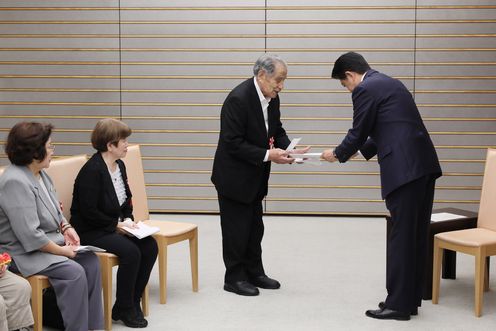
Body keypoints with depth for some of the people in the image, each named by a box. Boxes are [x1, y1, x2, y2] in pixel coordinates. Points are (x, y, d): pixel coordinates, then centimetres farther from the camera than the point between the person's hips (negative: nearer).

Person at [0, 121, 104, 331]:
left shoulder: (39, 174, 7)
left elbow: (54, 210, 20)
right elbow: (30, 235, -27)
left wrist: (65, 227, 0)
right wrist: (61, 250, -19)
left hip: (51, 240, 10)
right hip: (25, 252, -9)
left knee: (90, 260, -5)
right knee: (74, 272, -25)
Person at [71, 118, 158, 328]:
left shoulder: (119, 165, 8)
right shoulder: (92, 170, -19)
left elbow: (126, 200, 20)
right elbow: (88, 212, -21)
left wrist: (128, 219, 1)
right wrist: (116, 225, -16)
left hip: (115, 226, 9)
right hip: (90, 231, -9)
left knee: (150, 246, -10)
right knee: (131, 252, -27)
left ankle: (133, 301, 1)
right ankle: (124, 309, -9)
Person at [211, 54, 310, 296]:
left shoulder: (272, 98, 0)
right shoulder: (238, 99, -25)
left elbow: (277, 131, 10)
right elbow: (233, 143, -26)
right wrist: (267, 155, -27)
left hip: (255, 178, 8)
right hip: (234, 177, -8)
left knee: (254, 228, 17)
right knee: (236, 229, 3)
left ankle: (254, 273, 29)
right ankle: (234, 278, 16)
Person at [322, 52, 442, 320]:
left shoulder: (365, 89, -4)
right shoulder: (390, 83, 24)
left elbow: (358, 132, 0)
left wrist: (337, 154, 18)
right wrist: (360, 150, 34)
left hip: (404, 169, -9)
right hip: (424, 164, 9)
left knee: (401, 237, -3)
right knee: (416, 236, 13)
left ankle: (398, 304, 4)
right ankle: (411, 298, 20)